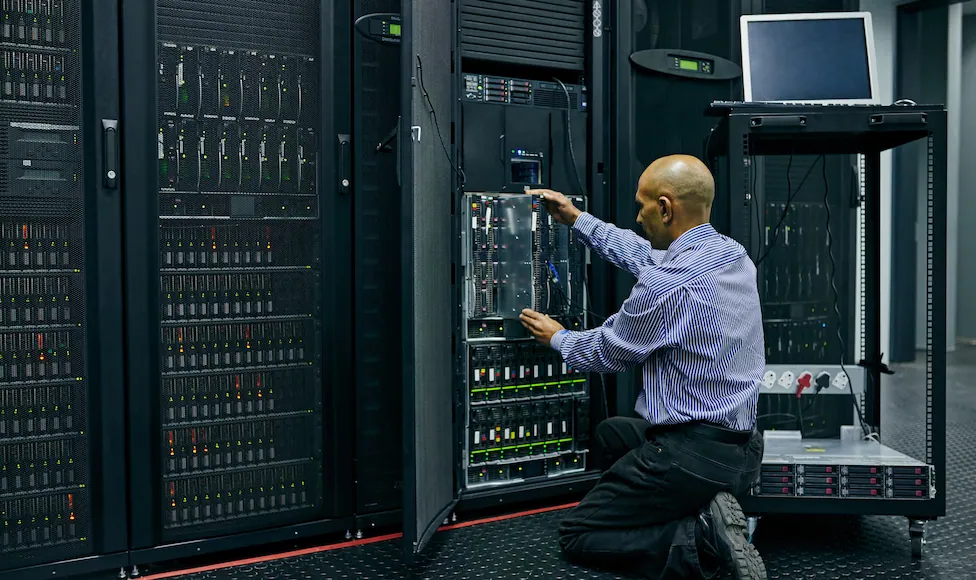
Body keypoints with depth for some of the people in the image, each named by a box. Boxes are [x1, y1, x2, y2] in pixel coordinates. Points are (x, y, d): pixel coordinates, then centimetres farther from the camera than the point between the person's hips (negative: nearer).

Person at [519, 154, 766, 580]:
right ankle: (703, 514, 12)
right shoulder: (733, 254, 3)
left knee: (577, 537, 7)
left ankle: (702, 542, -11)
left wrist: (556, 338, 15)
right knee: (610, 433, 31)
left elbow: (606, 353, -6)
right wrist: (577, 220, 27)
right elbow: (644, 255, 20)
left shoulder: (666, 284, -24)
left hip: (692, 456, -9)